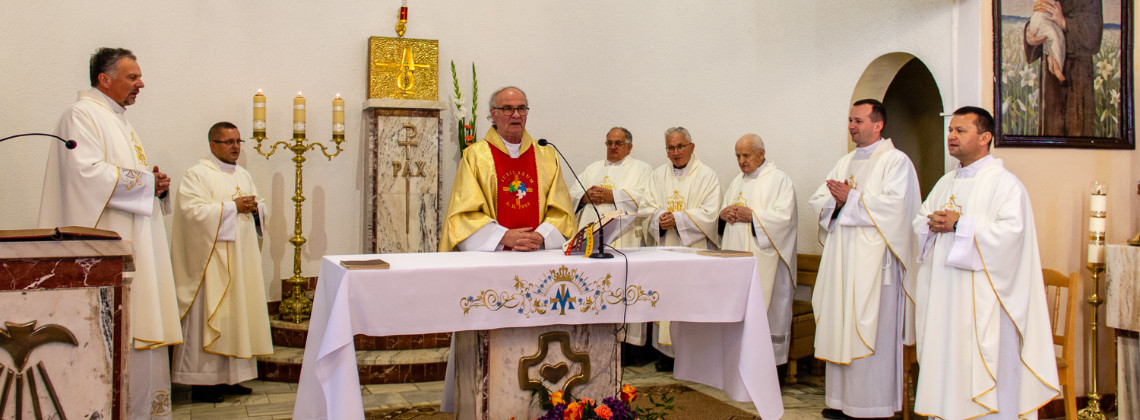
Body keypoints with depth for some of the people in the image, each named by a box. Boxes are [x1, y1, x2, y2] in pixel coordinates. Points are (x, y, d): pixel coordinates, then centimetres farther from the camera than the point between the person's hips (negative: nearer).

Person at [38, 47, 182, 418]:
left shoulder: (119, 120, 22)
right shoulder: (82, 116, -8)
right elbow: (87, 173, -22)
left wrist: (157, 185, 8)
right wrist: (147, 179, -12)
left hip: (138, 241, 10)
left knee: (141, 329, 10)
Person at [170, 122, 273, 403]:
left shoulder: (244, 176, 18)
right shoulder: (197, 175, -5)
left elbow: (261, 206, 22)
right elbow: (193, 210, -18)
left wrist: (255, 207, -1)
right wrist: (233, 207, -17)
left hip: (242, 259, 8)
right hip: (212, 261, -7)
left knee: (238, 316, 7)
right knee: (210, 316, -7)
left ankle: (230, 378, 14)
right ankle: (202, 382, -2)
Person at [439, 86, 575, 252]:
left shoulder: (548, 155, 14)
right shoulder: (474, 156, 6)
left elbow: (560, 209, 10)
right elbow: (466, 212, 0)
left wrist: (540, 237, -7)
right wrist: (504, 236, -11)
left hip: (539, 253, 2)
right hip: (491, 252, -1)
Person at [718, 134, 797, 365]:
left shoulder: (779, 179, -2)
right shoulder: (737, 181, 20)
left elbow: (784, 216, -13)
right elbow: (722, 212, 23)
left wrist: (752, 216, -18)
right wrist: (723, 214, 0)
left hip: (764, 259, -6)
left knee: (766, 310, -6)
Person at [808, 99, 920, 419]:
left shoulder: (896, 161, -3)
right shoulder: (846, 162, 19)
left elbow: (894, 204, -18)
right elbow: (818, 200, 13)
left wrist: (851, 198, -13)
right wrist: (836, 200, -8)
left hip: (874, 260, -7)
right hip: (842, 259, 7)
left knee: (871, 331, -6)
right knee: (841, 330, 7)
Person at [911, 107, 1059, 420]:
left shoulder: (1005, 183, -7)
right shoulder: (946, 182, 17)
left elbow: (1011, 231, -19)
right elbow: (919, 221, 18)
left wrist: (960, 225, -19)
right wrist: (932, 223, -5)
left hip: (982, 300, -7)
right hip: (943, 299, 7)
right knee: (944, 364, 10)